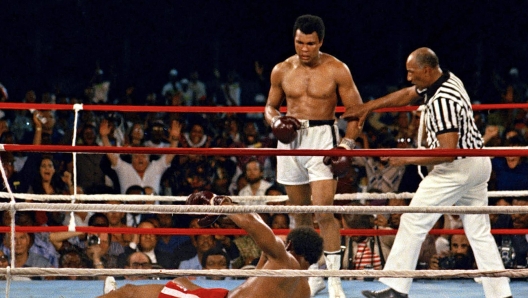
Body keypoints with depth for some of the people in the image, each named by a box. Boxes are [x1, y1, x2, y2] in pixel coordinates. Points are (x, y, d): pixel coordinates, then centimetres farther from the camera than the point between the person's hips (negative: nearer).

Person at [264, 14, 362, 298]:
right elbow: (270, 107, 19)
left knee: (324, 212, -15)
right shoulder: (282, 71, 6)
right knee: (300, 214, 9)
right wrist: (275, 121, -4)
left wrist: (347, 143, -13)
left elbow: (356, 110, 0)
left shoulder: (336, 70, -4)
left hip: (322, 139, -4)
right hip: (290, 139, 4)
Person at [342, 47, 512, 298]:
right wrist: (367, 107, 20)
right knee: (479, 232, 10)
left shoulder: (442, 102, -24)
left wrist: (407, 159, -19)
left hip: (456, 168, -10)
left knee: (413, 223, -1)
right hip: (478, 163, 10)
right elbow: (406, 95, 21)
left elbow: (448, 152, -27)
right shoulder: (449, 80, 6)